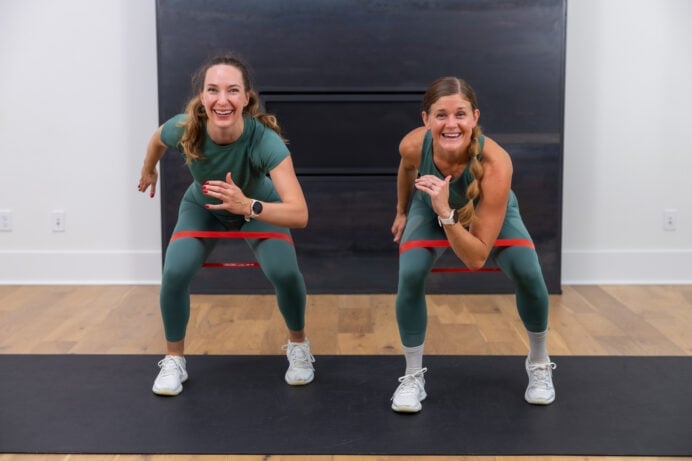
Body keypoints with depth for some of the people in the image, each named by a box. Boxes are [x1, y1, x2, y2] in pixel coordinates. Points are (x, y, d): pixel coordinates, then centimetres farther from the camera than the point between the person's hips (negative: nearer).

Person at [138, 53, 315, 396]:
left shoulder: (264, 140, -42)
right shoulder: (184, 129, -34)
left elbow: (299, 214, -50)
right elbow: (157, 140, -6)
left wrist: (248, 206, -65)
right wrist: (148, 171, 12)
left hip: (258, 205, -1)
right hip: (202, 208, 2)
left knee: (284, 273, -22)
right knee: (175, 273, -19)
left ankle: (298, 346, 9)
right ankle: (173, 361, 6)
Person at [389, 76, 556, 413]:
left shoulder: (495, 163, -44)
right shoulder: (413, 144, -36)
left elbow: (476, 258, -42)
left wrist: (446, 212, -54)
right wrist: (402, 211, 8)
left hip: (493, 212, -1)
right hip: (429, 209, 2)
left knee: (528, 277, -22)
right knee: (410, 277, -22)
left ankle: (539, 365, 7)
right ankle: (413, 377, -2)